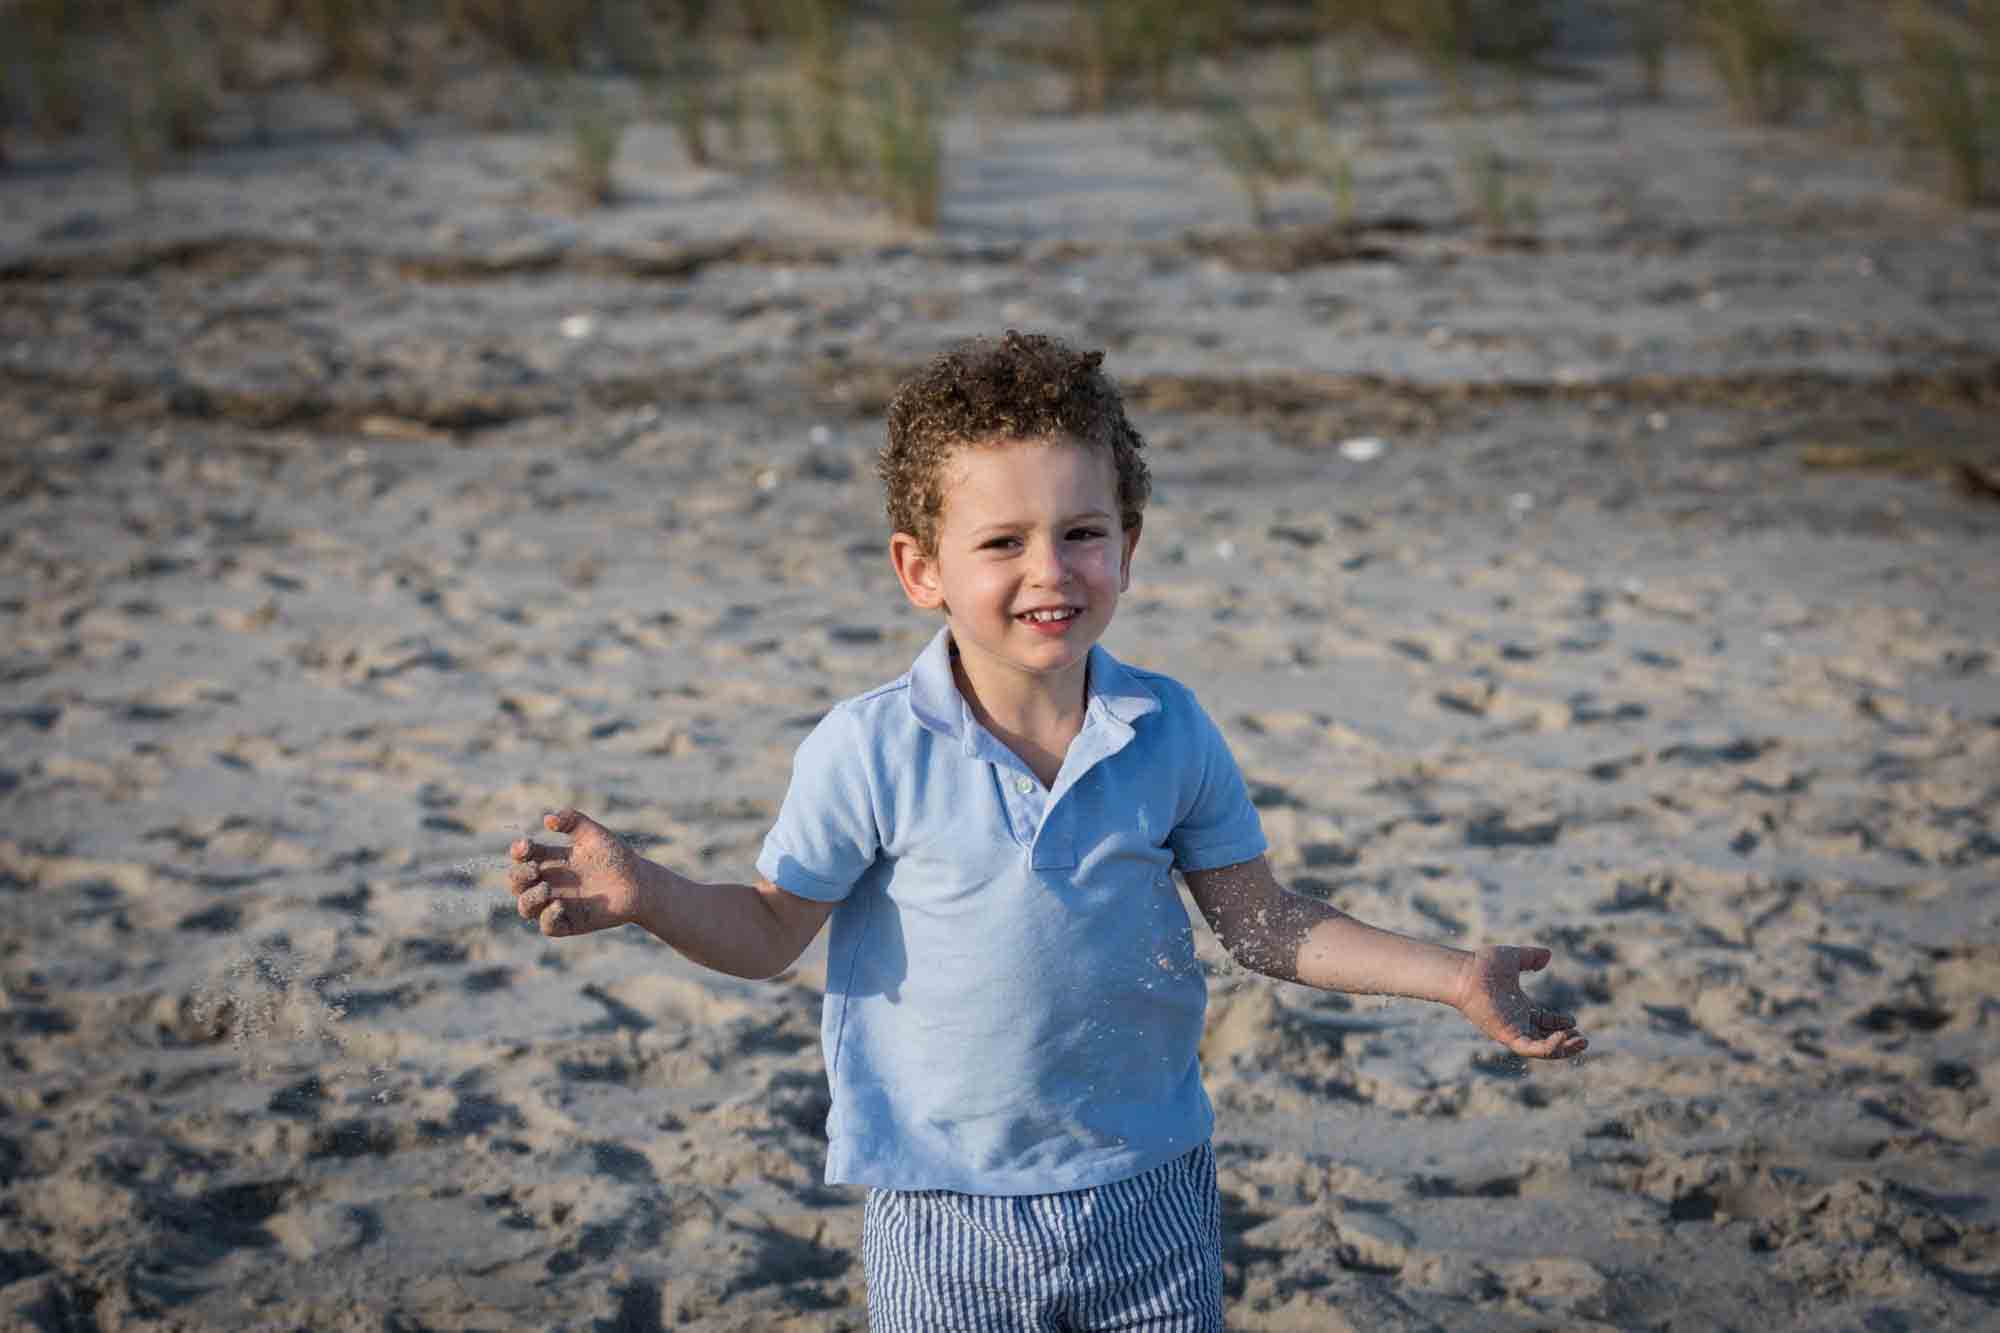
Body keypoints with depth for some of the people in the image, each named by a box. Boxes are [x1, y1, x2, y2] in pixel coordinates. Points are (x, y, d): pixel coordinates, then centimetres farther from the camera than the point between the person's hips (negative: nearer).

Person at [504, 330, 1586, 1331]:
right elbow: (773, 930, -5)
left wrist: (1452, 976, 0)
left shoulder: (1169, 733, -5)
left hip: (1149, 1199, 2)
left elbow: (1258, 920, 4)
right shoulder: (869, 752, -13)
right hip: (943, 1221, -2)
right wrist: (646, 896, -24)